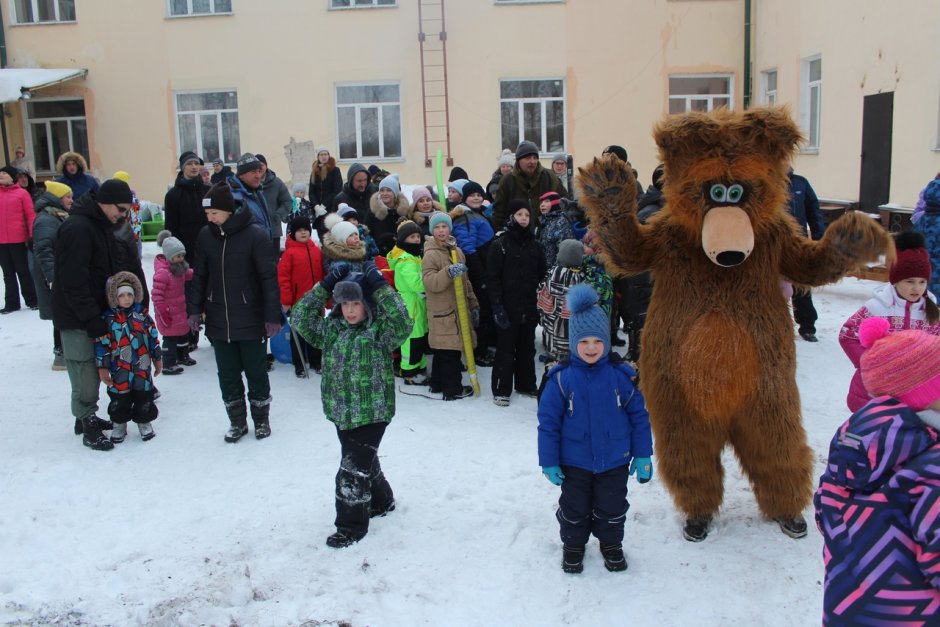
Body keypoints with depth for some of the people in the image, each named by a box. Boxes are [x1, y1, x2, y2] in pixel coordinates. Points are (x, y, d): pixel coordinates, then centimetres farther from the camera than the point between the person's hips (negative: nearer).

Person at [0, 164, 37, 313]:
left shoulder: (21, 193, -3)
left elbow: (31, 215, -5)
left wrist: (32, 235, -11)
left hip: (18, 239, -4)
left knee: (23, 271, 5)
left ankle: (32, 300, 14)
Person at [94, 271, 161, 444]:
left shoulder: (142, 315, 1)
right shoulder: (108, 319, -7)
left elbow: (153, 337, 9)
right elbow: (101, 344, -6)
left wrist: (157, 358, 11)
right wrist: (102, 367, -6)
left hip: (142, 367, 2)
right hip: (120, 370, -2)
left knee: (144, 397, 9)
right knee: (120, 399, 9)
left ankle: (144, 422, 27)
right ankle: (119, 424, 27)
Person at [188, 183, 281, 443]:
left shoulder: (255, 235, -13)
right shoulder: (206, 236, 1)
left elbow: (269, 278, -12)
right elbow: (200, 275, 10)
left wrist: (272, 316, -13)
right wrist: (195, 309, 3)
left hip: (250, 320, -4)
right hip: (218, 321, 4)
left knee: (256, 371, 10)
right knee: (227, 374, 12)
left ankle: (261, 418, 28)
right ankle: (237, 421, 28)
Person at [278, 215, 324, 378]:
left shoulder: (316, 251, 5)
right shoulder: (289, 252, -10)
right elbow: (283, 277, -11)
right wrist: (285, 300, -12)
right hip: (297, 301, -4)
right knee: (298, 333, 8)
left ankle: (315, 361, 28)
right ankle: (299, 365, 18)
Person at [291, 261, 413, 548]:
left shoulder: (380, 330, -11)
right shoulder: (331, 329, 7)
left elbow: (403, 322, -29)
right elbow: (301, 317, 4)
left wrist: (380, 286, -27)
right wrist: (325, 285, -4)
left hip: (371, 413, -6)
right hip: (342, 413, 7)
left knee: (354, 469, -5)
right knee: (364, 461, 22)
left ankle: (351, 525, 10)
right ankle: (381, 500, 45)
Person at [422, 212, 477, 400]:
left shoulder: (457, 251, 14)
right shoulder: (430, 255, -10)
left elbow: (465, 281, 23)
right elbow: (430, 282, -21)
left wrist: (473, 303, 23)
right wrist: (448, 272, -34)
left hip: (459, 308, 8)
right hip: (442, 311, -8)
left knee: (443, 350, 15)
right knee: (449, 351, -5)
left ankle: (438, 384, 26)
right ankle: (452, 389, 3)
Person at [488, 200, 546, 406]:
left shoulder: (534, 244, 9)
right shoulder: (500, 244, -7)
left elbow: (541, 275, 15)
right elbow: (492, 278, -10)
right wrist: (498, 306, -15)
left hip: (529, 308, 5)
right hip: (508, 308, -5)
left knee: (527, 347, 14)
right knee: (506, 349, 1)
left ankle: (526, 385, 27)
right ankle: (501, 390, 9)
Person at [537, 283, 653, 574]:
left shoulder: (621, 376, -10)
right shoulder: (562, 378, -14)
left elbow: (639, 416, -2)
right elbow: (548, 421, -9)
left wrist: (643, 455, -1)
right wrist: (549, 462, -7)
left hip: (615, 461, 1)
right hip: (574, 462, 0)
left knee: (612, 509, 16)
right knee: (574, 509, 16)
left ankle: (611, 544, 41)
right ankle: (573, 544, 40)